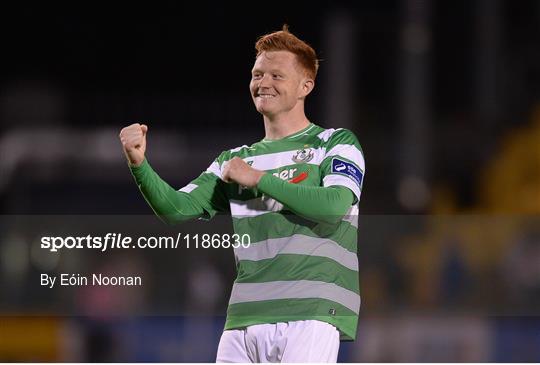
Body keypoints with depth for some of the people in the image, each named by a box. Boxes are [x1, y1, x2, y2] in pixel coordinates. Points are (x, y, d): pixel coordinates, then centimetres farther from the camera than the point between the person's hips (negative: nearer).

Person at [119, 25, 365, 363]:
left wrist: (258, 179, -5)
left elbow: (334, 205, -11)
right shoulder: (236, 160, 22)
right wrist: (139, 165, -7)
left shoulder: (337, 143, 8)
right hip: (244, 319, 5)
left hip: (312, 314, -5)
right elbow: (178, 208, 12)